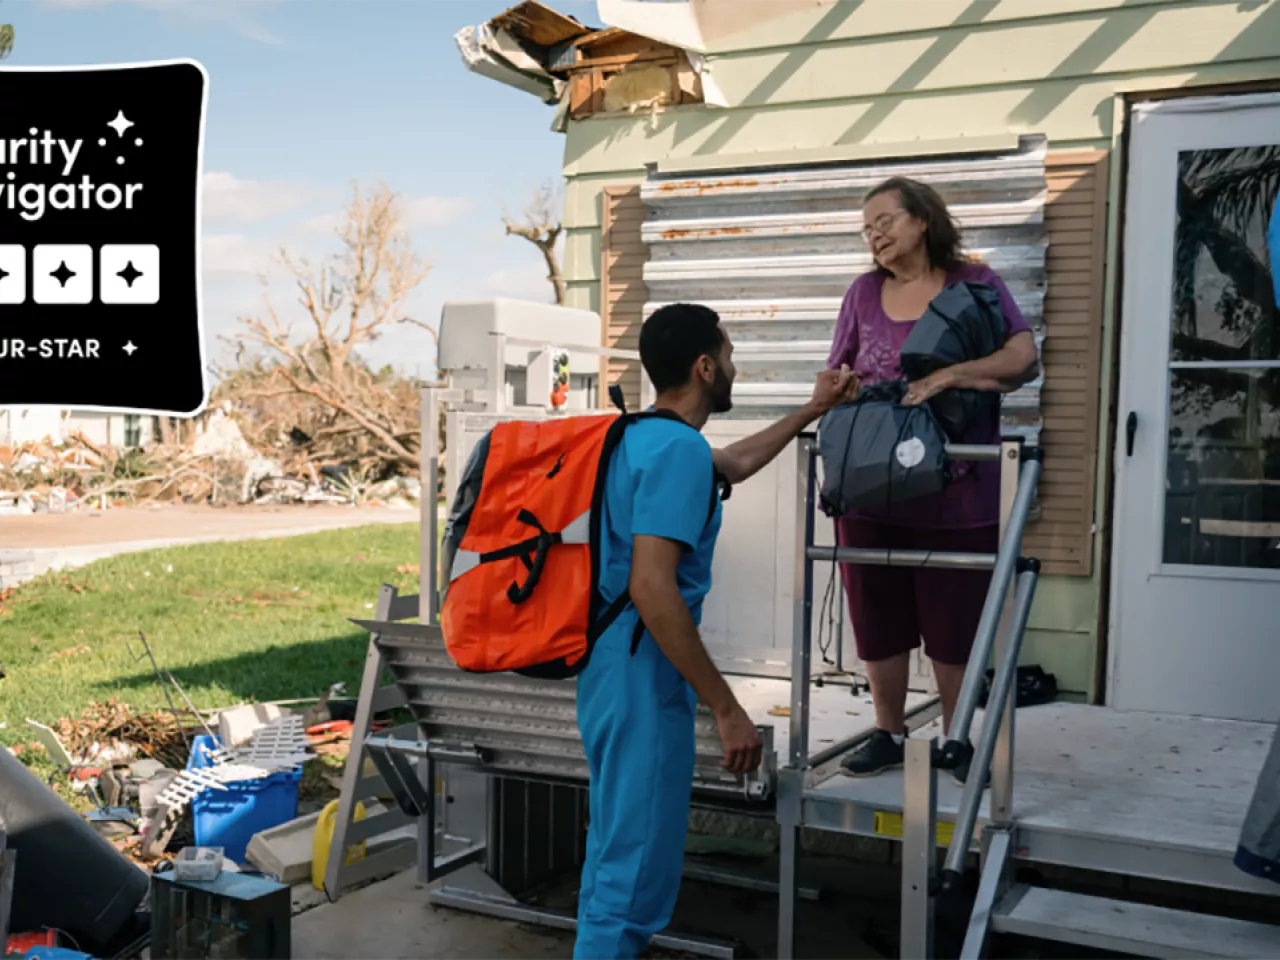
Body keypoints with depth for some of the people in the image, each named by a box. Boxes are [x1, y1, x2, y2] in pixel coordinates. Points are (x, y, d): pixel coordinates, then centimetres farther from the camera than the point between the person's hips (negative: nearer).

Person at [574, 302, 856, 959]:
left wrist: (813, 411, 40)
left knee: (615, 851, 20)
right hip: (643, 676, -10)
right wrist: (726, 709, -23)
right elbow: (651, 589, -27)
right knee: (636, 871, -2)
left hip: (614, 666, 10)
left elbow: (735, 464, 33)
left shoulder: (644, 437, 13)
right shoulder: (678, 448, -18)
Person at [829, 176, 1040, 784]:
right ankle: (888, 734, 25)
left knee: (954, 621, 6)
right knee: (878, 618, 9)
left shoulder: (975, 283, 1)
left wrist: (946, 377, -21)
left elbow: (1024, 359, -9)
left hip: (956, 489, -3)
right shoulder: (864, 293, 10)